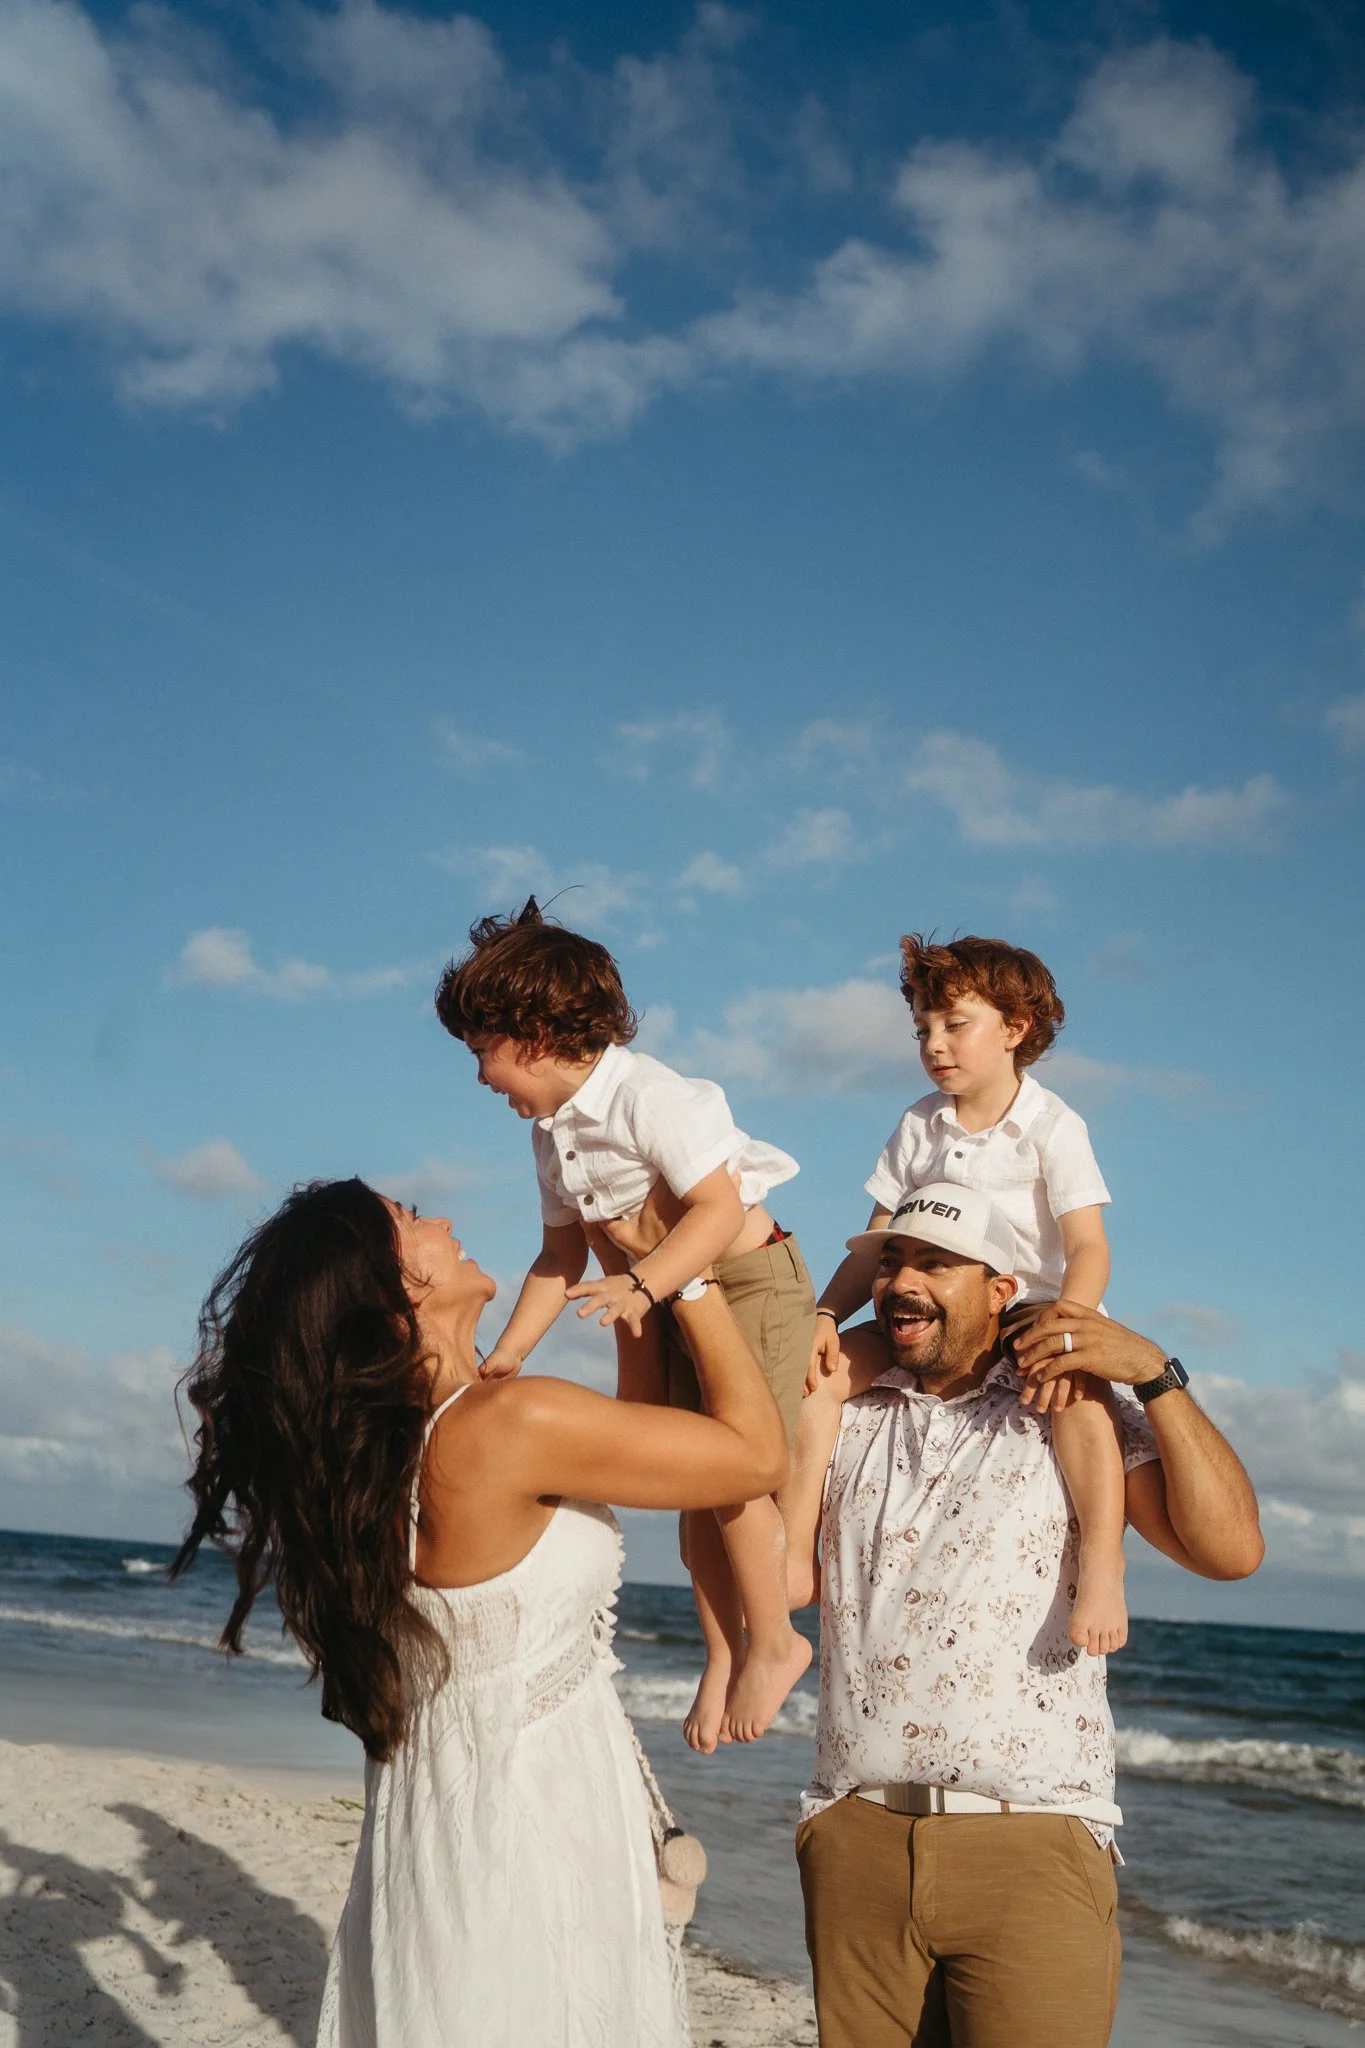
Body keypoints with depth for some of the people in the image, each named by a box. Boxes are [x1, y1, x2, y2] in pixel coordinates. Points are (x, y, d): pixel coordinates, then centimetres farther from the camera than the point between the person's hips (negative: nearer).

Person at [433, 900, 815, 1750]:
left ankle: (772, 1642, 8)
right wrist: (504, 1358, 9)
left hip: (752, 1281, -9)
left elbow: (719, 1208, -29)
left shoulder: (648, 1097, -23)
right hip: (679, 1304, 9)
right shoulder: (553, 1133, 6)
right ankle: (723, 1650, 22)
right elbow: (562, 1257, 12)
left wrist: (641, 1285, -39)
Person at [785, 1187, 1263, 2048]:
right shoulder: (847, 1412, 11)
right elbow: (781, 1580, -3)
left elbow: (1231, 1549, -7)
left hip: (1033, 1845, -3)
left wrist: (1154, 1373, -13)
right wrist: (826, 1394, -1)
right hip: (855, 1838, 3)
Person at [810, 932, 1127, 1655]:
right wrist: (827, 1313, -8)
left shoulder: (1051, 1126, -8)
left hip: (1032, 1304, -5)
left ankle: (1102, 1566, -35)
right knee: (823, 1367, -10)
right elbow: (878, 1241, 8)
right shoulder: (919, 1125, 7)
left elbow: (1088, 1248, -17)